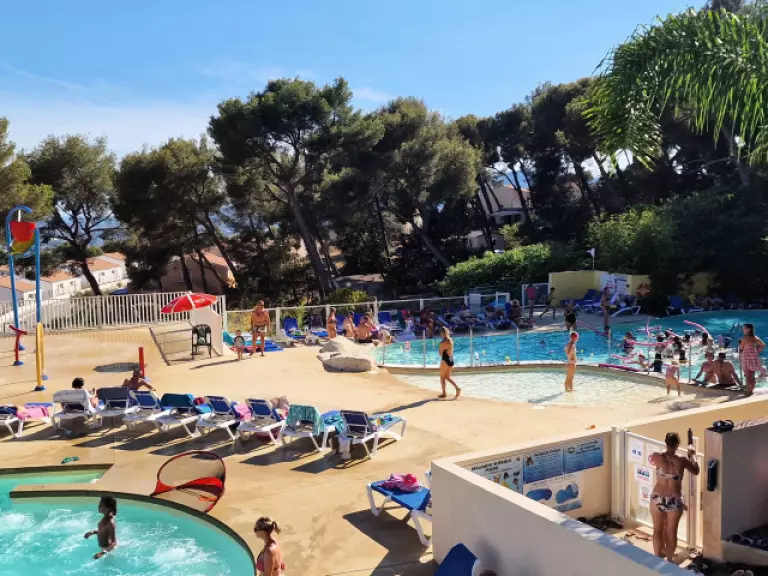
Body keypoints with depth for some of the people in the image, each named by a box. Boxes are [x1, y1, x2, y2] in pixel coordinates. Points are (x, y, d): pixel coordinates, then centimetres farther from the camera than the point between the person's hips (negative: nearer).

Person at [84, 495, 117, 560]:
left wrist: (103, 552, -46)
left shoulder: (110, 522, -34)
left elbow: (114, 543, -35)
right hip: (103, 547, 9)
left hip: (107, 548, -9)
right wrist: (93, 532, 7)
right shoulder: (106, 518, -7)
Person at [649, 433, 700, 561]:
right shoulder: (681, 460, -14)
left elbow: (651, 460, 14)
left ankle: (657, 556, 24)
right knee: (671, 531, 15)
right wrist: (692, 455, 17)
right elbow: (696, 472, 5)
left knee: (658, 529, 16)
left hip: (657, 498, 1)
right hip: (674, 500, -1)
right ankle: (669, 559, 27)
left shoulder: (657, 457, -12)